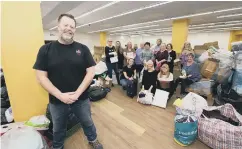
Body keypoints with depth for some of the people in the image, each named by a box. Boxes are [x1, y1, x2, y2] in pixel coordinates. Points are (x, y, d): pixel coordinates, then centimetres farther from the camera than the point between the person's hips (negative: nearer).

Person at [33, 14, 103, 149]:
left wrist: (78, 93, -17)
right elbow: (41, 76, -8)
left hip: (81, 98, 0)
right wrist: (60, 95, -18)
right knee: (58, 128, 25)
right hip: (57, 100, 1)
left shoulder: (83, 49, -6)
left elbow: (91, 72, -10)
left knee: (87, 122, 21)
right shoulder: (46, 49, -5)